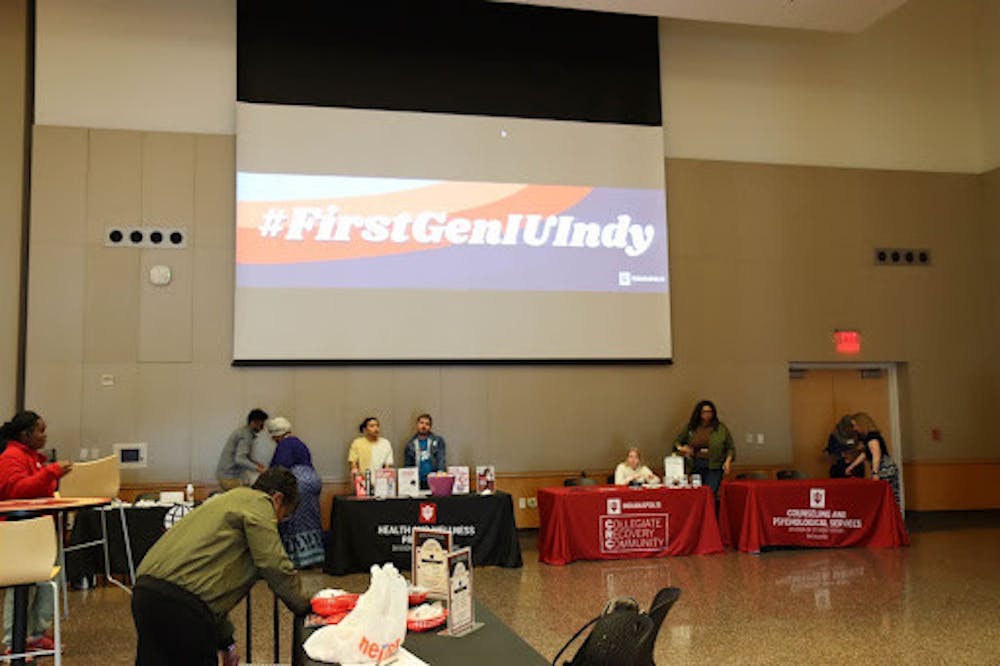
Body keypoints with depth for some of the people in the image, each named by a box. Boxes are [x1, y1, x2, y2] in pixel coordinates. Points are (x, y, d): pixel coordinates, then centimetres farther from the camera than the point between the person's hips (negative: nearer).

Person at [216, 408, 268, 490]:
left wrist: (256, 463, 14)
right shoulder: (246, 435, -17)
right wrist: (257, 469, -33)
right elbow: (240, 459, -29)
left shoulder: (242, 431, 14)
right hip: (230, 477, -10)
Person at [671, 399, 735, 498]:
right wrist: (680, 448, -3)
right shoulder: (690, 428, 8)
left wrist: (727, 461, -7)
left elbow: (730, 447, 7)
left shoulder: (721, 428, 4)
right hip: (696, 465, 3)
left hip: (714, 466, -3)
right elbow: (677, 440, 18)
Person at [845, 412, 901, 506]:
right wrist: (851, 466, 31)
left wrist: (875, 473, -26)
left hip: (884, 470, -10)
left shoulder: (872, 437, -11)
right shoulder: (866, 437, 19)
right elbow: (864, 454, 28)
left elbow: (877, 455, -21)